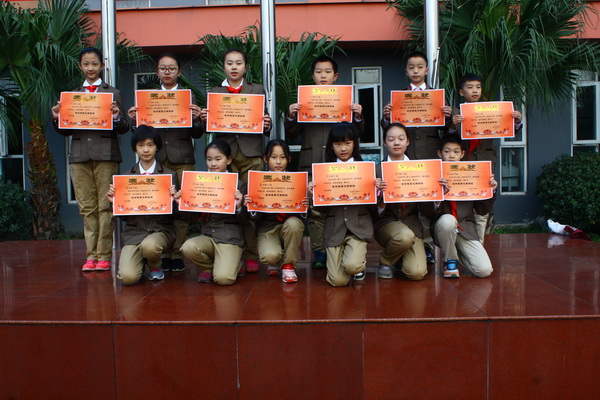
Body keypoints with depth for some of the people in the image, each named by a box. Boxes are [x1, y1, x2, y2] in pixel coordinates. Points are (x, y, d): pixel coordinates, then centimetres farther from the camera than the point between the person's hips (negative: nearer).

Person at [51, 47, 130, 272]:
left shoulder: (113, 93, 7)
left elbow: (124, 129, 1)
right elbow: (66, 131, 15)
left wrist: (116, 118, -18)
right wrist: (57, 119, -4)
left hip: (106, 154, -3)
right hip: (80, 155, 3)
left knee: (105, 206, -1)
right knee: (87, 208, 6)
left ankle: (104, 255, 6)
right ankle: (91, 254, 13)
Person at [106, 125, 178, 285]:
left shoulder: (170, 175, 3)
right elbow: (124, 216, 9)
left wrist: (172, 199, -18)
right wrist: (115, 202, -9)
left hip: (160, 229, -1)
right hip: (134, 231, 2)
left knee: (149, 246, -37)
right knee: (128, 277, -19)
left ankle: (155, 267, 1)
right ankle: (142, 257, 18)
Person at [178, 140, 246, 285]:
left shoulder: (238, 184, -2)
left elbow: (243, 220, -2)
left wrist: (238, 207, -21)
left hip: (230, 238, -4)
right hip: (207, 236, 4)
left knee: (223, 278, -21)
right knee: (188, 247, -28)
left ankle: (234, 264, 17)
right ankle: (208, 267, 6)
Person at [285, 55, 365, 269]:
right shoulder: (303, 101, 11)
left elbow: (357, 133, 9)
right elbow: (291, 134, 8)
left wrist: (358, 116, -9)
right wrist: (290, 116, -9)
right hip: (312, 162, 0)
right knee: (315, 211, 1)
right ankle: (318, 253, 9)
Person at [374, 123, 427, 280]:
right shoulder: (377, 169, -2)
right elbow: (379, 212, -4)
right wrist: (381, 195, -25)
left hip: (411, 221, 2)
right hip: (386, 222, -2)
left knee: (417, 273, -18)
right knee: (405, 235, -37)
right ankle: (385, 261, -3)